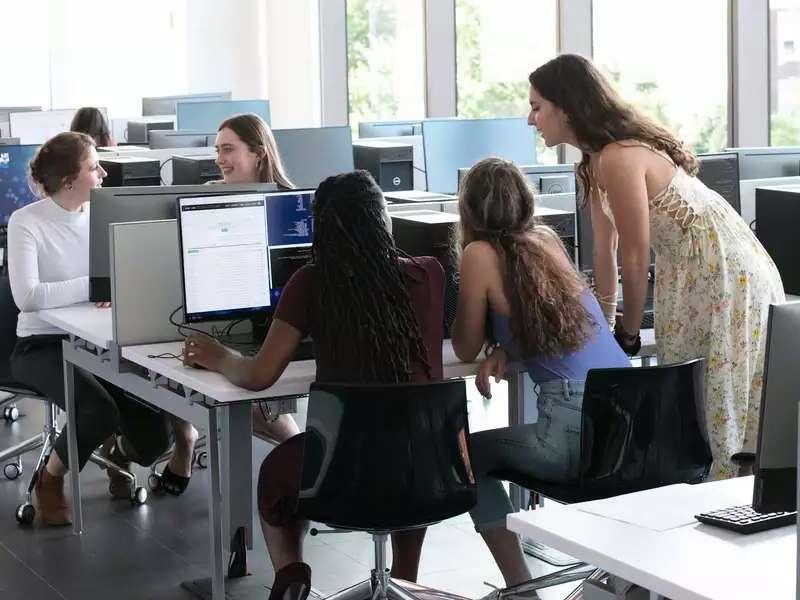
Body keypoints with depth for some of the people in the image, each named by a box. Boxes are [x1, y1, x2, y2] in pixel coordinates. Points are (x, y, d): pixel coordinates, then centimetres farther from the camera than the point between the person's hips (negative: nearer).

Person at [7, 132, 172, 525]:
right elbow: (27, 296, -25)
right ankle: (50, 478, 0)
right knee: (99, 411, -31)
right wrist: (96, 284, -28)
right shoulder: (27, 222, -12)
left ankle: (119, 450, 28)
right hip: (43, 346, -4)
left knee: (154, 438, -11)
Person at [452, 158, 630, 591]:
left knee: (468, 457, 19)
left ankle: (519, 584, 14)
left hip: (576, 430, -6)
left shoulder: (481, 254, -3)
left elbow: (466, 349, 8)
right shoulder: (547, 239, 16)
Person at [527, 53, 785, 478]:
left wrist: (628, 334, -7)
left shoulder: (618, 159, -23)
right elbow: (605, 249, 12)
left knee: (720, 411, -3)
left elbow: (635, 259, -18)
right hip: (694, 277, 10)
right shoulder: (595, 161, 8)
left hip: (727, 276, -10)